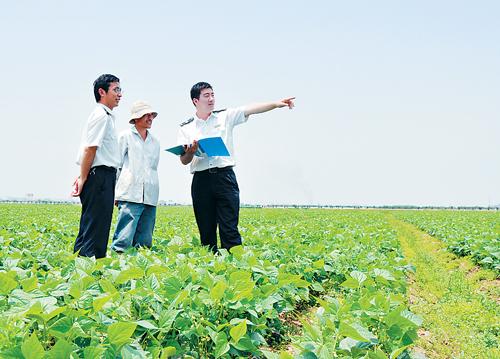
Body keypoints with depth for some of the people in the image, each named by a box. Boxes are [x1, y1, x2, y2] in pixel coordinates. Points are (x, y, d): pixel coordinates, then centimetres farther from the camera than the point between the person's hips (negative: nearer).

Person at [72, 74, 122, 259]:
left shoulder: (105, 116, 21)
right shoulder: (101, 116, -11)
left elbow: (89, 150, 20)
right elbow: (89, 149, -17)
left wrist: (83, 177, 15)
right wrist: (83, 178, -14)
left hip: (104, 177, 10)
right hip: (100, 176, -10)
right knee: (94, 228, -9)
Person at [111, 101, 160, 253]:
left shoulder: (155, 142, 22)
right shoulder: (126, 136, 7)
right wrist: (115, 193, -1)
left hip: (150, 197, 5)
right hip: (130, 195, -5)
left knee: (144, 242, 4)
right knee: (123, 240, -14)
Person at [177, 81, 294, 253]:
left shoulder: (225, 116, 9)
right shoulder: (186, 128, 10)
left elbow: (250, 109, -4)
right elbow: (184, 161, 5)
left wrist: (276, 104, -18)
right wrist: (190, 152, -18)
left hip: (225, 176, -1)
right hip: (201, 180, 1)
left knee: (229, 228, -8)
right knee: (206, 230, 5)